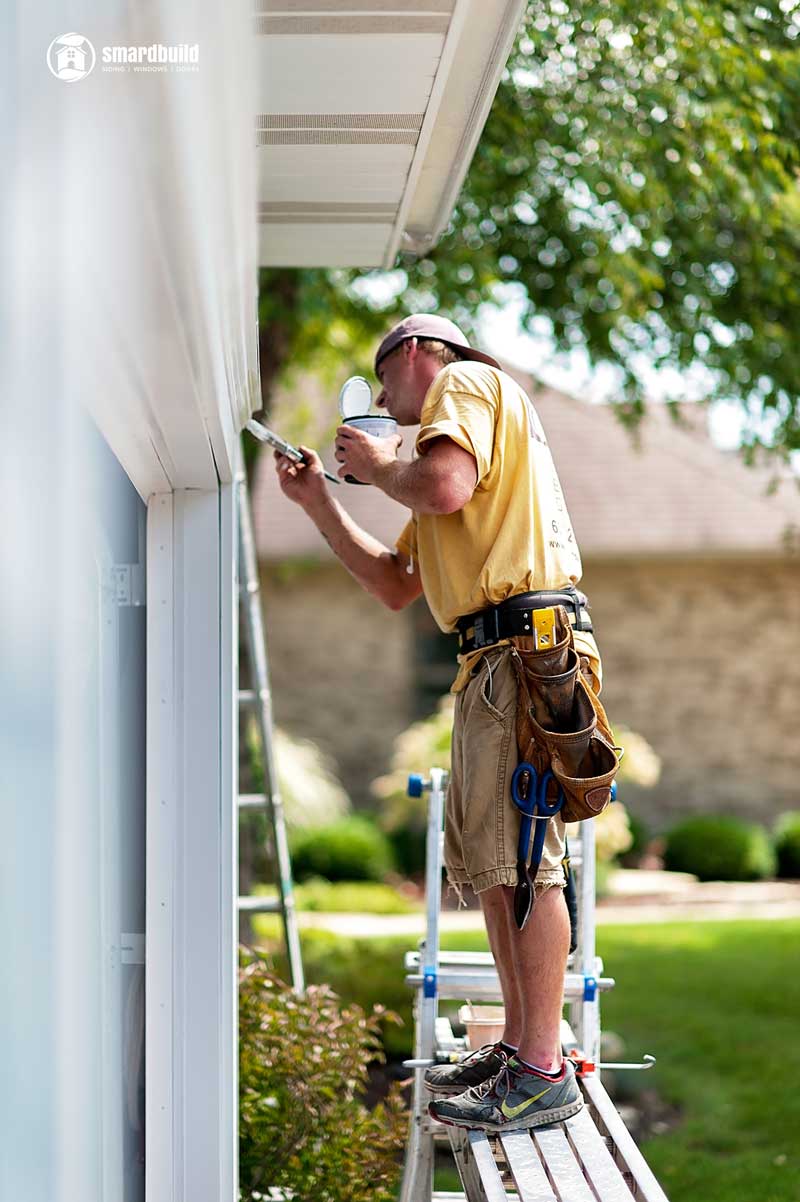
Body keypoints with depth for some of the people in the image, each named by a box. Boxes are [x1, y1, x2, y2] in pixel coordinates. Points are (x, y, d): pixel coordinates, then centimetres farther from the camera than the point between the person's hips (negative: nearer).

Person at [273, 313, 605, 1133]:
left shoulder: (467, 381, 3)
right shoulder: (452, 427, 32)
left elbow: (444, 487, -19)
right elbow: (395, 587, 31)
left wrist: (378, 466, 0)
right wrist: (319, 505, 28)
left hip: (526, 643, -11)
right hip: (494, 662, 11)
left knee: (520, 858, -13)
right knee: (485, 859, 14)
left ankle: (543, 1073, -14)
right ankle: (518, 1044, 20)